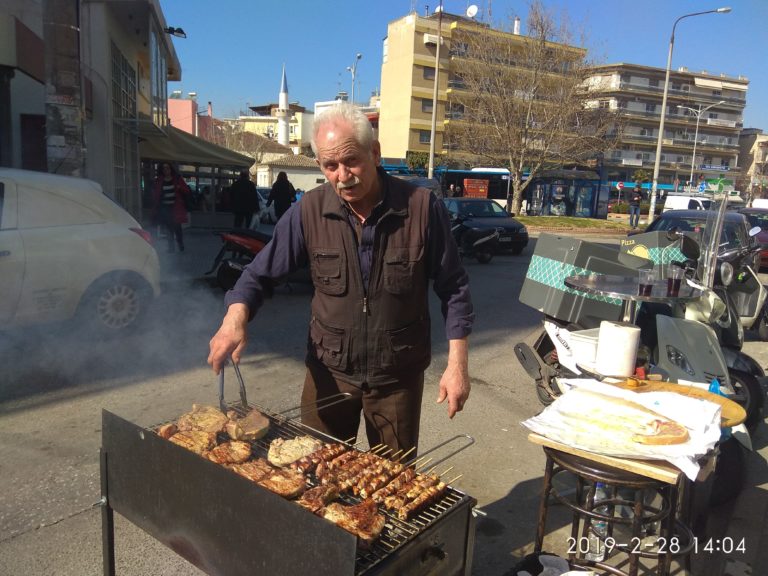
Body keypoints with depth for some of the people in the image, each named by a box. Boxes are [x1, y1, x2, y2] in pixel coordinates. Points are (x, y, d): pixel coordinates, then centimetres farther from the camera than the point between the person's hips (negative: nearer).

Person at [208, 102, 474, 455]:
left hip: (398, 376, -1)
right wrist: (235, 318, -20)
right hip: (329, 371, 2)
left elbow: (452, 289, -6)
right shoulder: (309, 212, -9)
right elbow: (261, 273, -1)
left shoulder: (422, 207, -14)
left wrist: (457, 364, -9)